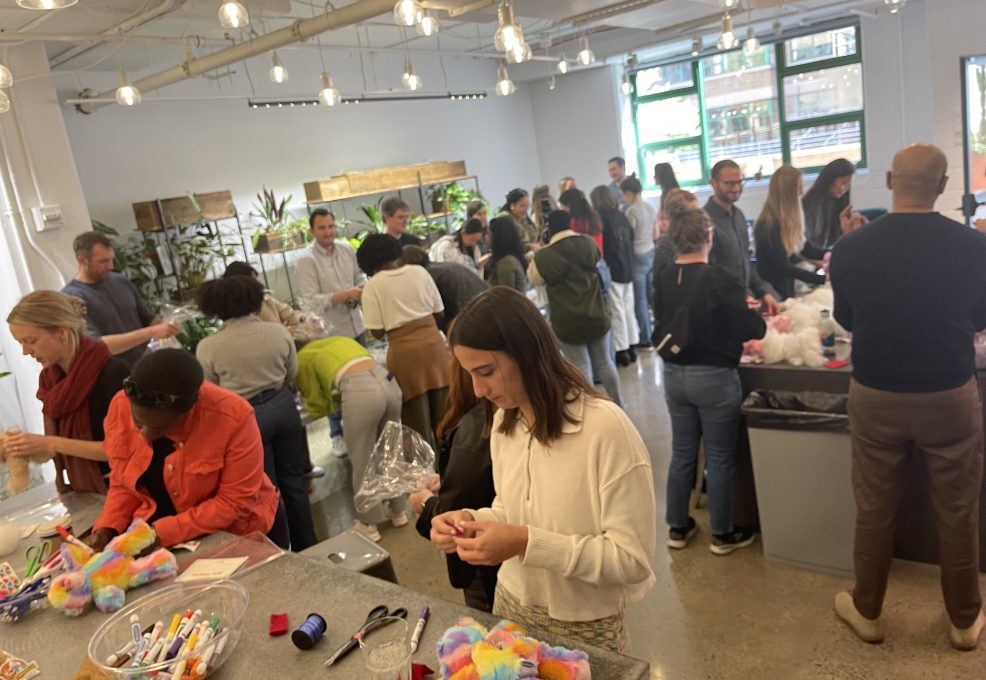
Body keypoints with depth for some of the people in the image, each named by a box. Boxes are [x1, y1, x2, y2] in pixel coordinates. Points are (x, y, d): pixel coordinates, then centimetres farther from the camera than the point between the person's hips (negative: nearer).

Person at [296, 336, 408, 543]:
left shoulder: (303, 359, 17)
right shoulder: (338, 340, 35)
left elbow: (318, 407, 20)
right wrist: (333, 395, 49)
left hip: (361, 392, -7)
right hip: (388, 381, 7)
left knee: (362, 461, 12)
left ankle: (369, 524, 26)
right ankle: (398, 510, 39)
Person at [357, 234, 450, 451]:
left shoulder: (373, 285, -6)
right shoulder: (419, 272, 4)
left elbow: (377, 331, -8)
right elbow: (439, 312, 7)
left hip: (405, 353, -3)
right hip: (434, 343, 3)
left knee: (418, 423, 8)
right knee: (445, 415, 16)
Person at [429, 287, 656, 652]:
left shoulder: (606, 428, -27)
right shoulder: (503, 421, -3)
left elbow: (632, 559, -24)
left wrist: (527, 543, -31)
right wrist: (473, 520, -13)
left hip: (583, 627, -6)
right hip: (511, 606, 6)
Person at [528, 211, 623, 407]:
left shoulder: (545, 256, -15)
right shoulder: (588, 243, -2)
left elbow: (535, 278, 4)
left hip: (568, 322, -4)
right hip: (596, 315, 4)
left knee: (581, 368, 5)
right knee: (604, 362, 20)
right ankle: (617, 401, 35)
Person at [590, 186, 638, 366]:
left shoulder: (601, 218, -10)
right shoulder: (622, 216, 9)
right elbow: (631, 241, 13)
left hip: (612, 271, -6)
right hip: (627, 269, 7)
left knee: (617, 311, -2)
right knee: (629, 309, 12)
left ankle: (622, 350, 2)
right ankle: (631, 347, 18)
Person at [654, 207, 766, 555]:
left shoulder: (662, 279, -2)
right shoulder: (718, 279, -20)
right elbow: (749, 327, -12)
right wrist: (763, 321, 12)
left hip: (673, 374, 5)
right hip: (714, 377, -5)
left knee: (682, 453, 17)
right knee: (719, 458, 10)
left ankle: (677, 527, 29)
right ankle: (722, 534, 24)